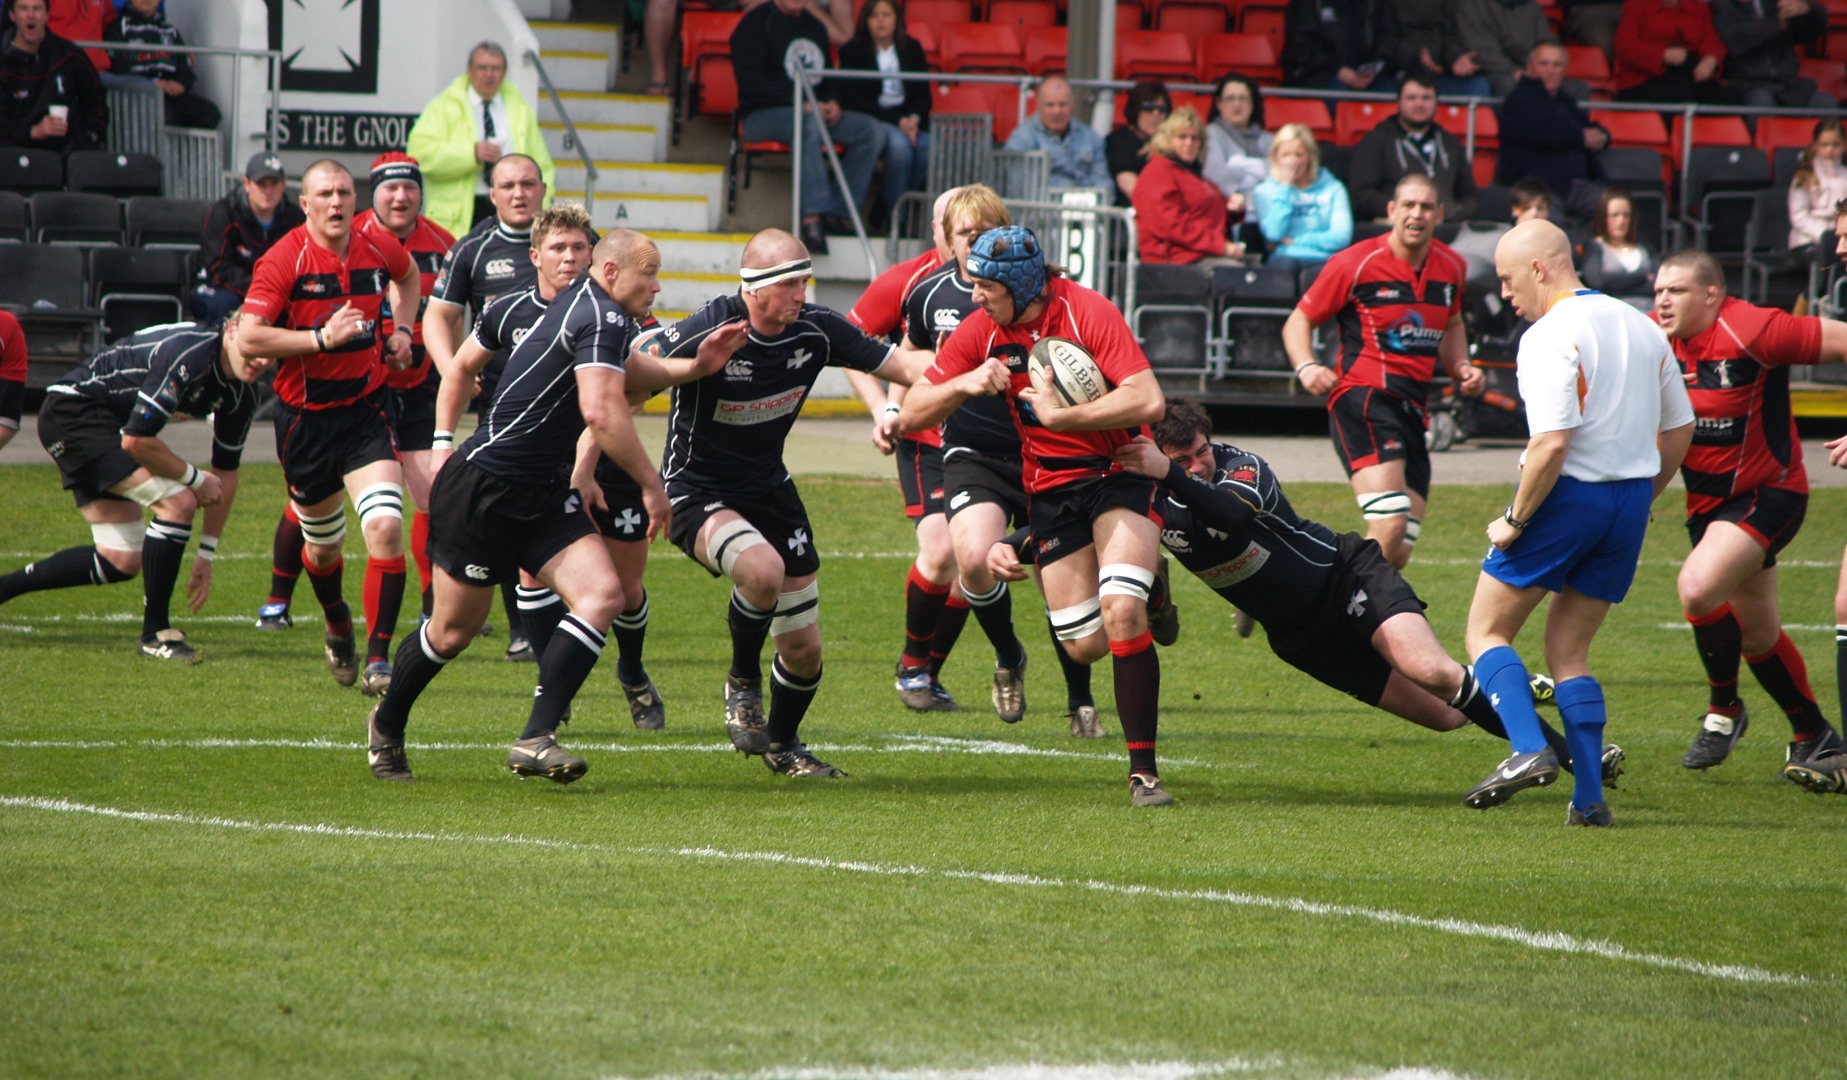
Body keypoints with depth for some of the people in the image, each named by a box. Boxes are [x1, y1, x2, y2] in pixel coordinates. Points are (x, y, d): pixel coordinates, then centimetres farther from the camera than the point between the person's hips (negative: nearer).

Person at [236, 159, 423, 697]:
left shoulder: (379, 248, 0)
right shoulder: (283, 260, -13)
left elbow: (408, 275, 26)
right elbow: (249, 337, -20)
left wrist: (401, 327, 11)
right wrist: (323, 337, -24)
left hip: (366, 410, 1)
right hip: (305, 417, -1)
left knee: (386, 526, -19)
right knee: (323, 546, 14)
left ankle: (379, 656, -13)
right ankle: (338, 627, 46)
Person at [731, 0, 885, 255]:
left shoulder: (815, 26, 18)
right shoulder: (756, 23, -4)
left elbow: (827, 76, 24)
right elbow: (750, 83, -14)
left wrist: (832, 103, 0)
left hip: (816, 112, 7)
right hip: (761, 115, -7)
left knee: (872, 130, -12)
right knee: (809, 124, -39)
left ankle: (839, 212, -17)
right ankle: (813, 214, -46)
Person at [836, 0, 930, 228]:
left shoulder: (912, 49, 15)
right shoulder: (852, 52, 4)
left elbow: (924, 95, 12)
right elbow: (854, 100, -5)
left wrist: (914, 119, -12)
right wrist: (897, 122, -15)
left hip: (909, 121, 4)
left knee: (929, 147, -30)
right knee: (899, 143, -36)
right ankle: (895, 216, -27)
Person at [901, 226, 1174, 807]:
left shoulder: (1087, 312, -18)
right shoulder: (980, 331, -4)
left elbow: (1148, 401, -27)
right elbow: (912, 414, -2)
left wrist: (1061, 415, -26)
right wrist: (966, 383, -20)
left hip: (1120, 471, -4)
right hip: (1050, 486, 4)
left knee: (1121, 614, -24)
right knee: (1084, 645, 0)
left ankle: (1144, 769, -17)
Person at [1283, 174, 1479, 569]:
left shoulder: (1452, 267, 11)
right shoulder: (1355, 263, -6)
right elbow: (1299, 321, 2)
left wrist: (1461, 367, 11)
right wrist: (1306, 367, -17)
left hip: (1413, 411, 7)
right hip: (1363, 399, -7)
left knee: (1399, 551, 3)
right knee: (1390, 524, -26)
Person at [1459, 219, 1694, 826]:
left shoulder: (1550, 337, -14)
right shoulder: (1642, 328, 11)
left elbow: (1552, 443, -23)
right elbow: (1679, 432, 16)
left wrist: (1515, 520, -13)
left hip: (1567, 497, -7)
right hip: (1630, 502, 7)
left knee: (1487, 630, 7)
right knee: (1569, 650, 14)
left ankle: (1529, 749, -14)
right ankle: (1589, 798, 3)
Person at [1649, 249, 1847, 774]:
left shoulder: (1752, 332, -22)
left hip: (1766, 493, -7)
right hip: (1707, 501, 7)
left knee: (1698, 588, -26)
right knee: (1758, 636, 14)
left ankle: (1724, 710, -4)